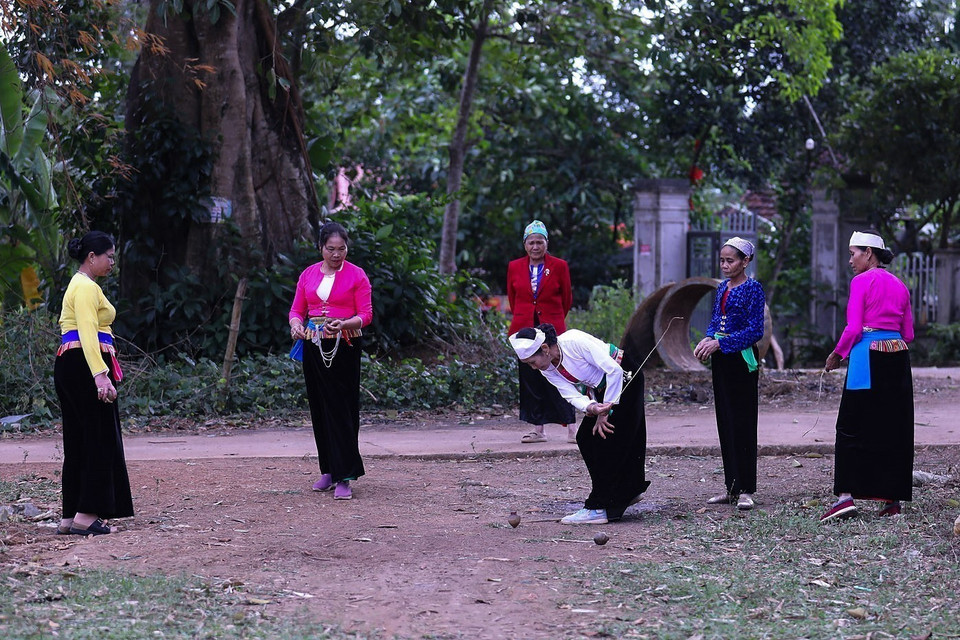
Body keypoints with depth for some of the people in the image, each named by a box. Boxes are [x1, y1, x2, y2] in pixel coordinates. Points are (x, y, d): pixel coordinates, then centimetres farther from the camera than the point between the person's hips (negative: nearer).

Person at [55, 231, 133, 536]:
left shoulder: (79, 285, 23)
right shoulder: (87, 288, -10)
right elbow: (88, 333, -21)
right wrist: (100, 375, -30)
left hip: (70, 367, 11)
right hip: (84, 365, -11)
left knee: (79, 441, 10)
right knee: (100, 439, -8)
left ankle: (70, 517, 11)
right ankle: (86, 515, -10)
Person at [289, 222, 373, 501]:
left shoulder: (356, 276, -1)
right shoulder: (308, 275, 10)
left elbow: (366, 314, -4)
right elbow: (296, 310, 12)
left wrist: (343, 324, -23)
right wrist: (296, 324, -11)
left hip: (344, 347, -4)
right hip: (314, 347, 4)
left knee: (342, 409, -8)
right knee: (320, 407, 8)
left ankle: (344, 478, -9)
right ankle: (328, 470, 19)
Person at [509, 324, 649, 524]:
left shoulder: (575, 342, -30)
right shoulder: (547, 370, -7)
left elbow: (614, 371, -27)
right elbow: (571, 395, -13)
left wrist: (605, 411, -21)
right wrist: (592, 408, -36)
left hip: (625, 378, -8)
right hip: (600, 390, 8)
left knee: (608, 443, -14)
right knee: (586, 439, 4)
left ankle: (598, 508, -14)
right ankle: (627, 492, 20)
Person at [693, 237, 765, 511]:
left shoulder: (752, 289, -8)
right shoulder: (721, 288, 14)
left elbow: (755, 330, -13)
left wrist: (720, 343, -18)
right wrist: (707, 340, -4)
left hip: (742, 360, -7)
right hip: (721, 361, 7)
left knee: (742, 423, -6)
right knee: (725, 423, 8)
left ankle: (746, 489, -4)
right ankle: (732, 487, 13)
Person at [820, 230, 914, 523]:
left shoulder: (861, 281, -5)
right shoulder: (899, 285, 15)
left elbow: (853, 328, -10)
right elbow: (908, 333, 13)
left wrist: (837, 354, 3)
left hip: (867, 357, -6)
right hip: (898, 356, 7)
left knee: (852, 427, -4)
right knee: (895, 428, 9)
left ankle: (846, 495, -11)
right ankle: (892, 498, 10)